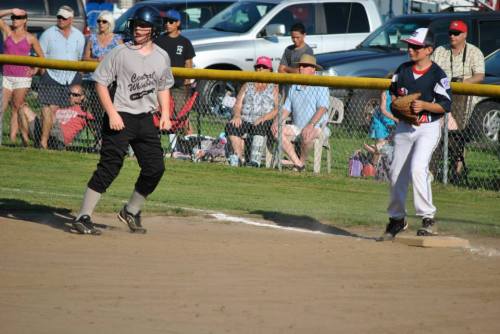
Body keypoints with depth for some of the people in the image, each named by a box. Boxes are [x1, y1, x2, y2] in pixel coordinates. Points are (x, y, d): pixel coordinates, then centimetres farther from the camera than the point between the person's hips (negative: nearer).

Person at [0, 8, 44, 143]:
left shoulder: (30, 38, 4)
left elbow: (41, 56, 13)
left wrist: (35, 69, -1)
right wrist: (11, 11, -7)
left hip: (22, 78, -1)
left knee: (16, 109, 1)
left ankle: (13, 138, 1)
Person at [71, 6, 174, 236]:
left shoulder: (162, 57, 8)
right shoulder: (120, 53, -7)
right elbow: (100, 82, -7)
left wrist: (165, 113, 8)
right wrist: (112, 113, -15)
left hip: (146, 119, 5)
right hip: (120, 118, -5)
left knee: (155, 168, 3)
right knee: (109, 167, -11)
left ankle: (131, 212, 24)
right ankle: (83, 217, -8)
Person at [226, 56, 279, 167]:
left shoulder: (274, 89, 14)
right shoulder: (247, 86, 25)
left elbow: (277, 109, 0)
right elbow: (237, 105, 15)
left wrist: (263, 118, -18)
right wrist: (237, 115, -9)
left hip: (265, 122, -3)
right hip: (245, 120, 3)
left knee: (259, 126, -39)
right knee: (231, 126, -29)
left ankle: (255, 159, -48)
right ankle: (239, 157, -35)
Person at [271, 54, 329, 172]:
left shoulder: (320, 87, -3)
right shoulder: (294, 88, 17)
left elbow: (322, 108, -15)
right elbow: (286, 109, 15)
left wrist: (311, 125, -30)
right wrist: (276, 121, -6)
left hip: (317, 127, -6)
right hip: (297, 127, 6)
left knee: (307, 135, -39)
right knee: (278, 131, -20)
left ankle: (302, 161, -13)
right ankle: (297, 163, -21)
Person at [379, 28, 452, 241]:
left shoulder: (437, 75, -11)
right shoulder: (403, 70, 7)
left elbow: (445, 106, -12)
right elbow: (393, 92, 21)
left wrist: (424, 105, -25)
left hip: (428, 128, -6)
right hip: (404, 127, 6)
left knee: (418, 169, -24)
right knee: (396, 173, 9)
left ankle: (428, 218, -20)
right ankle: (397, 219, 25)